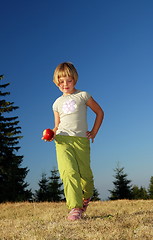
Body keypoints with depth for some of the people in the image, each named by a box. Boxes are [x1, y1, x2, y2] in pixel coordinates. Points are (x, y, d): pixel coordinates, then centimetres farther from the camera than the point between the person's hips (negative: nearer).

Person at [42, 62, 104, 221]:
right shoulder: (57, 103, 18)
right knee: (69, 172, -19)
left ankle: (86, 197, 34)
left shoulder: (83, 96, 11)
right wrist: (52, 134, 0)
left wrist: (94, 132, 9)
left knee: (85, 174, 1)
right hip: (63, 140, 1)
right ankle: (75, 208, -20)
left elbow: (99, 112, 17)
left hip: (81, 140, -1)